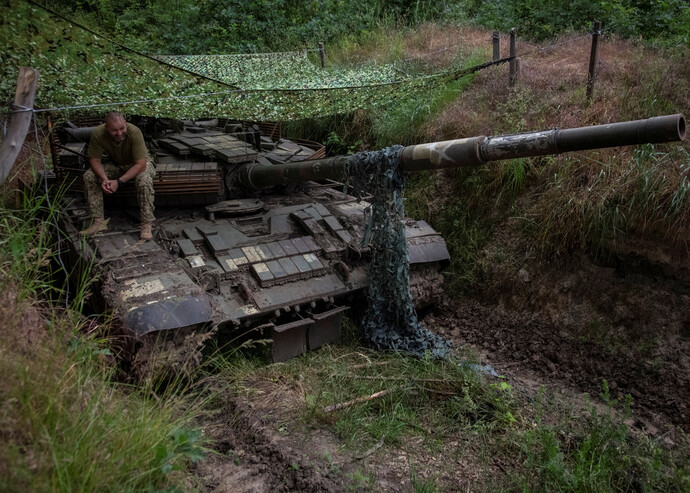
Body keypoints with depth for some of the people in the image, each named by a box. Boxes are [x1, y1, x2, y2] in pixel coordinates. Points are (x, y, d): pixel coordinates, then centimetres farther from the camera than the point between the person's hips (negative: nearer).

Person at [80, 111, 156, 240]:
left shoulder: (134, 132, -34)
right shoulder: (98, 134, -24)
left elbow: (141, 164, -32)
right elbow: (94, 160, -13)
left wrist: (119, 181, -39)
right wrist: (104, 179, -32)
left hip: (140, 163, -4)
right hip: (116, 164, 4)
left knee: (144, 181, -37)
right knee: (89, 177, -16)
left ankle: (146, 225, -28)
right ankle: (99, 222, -12)